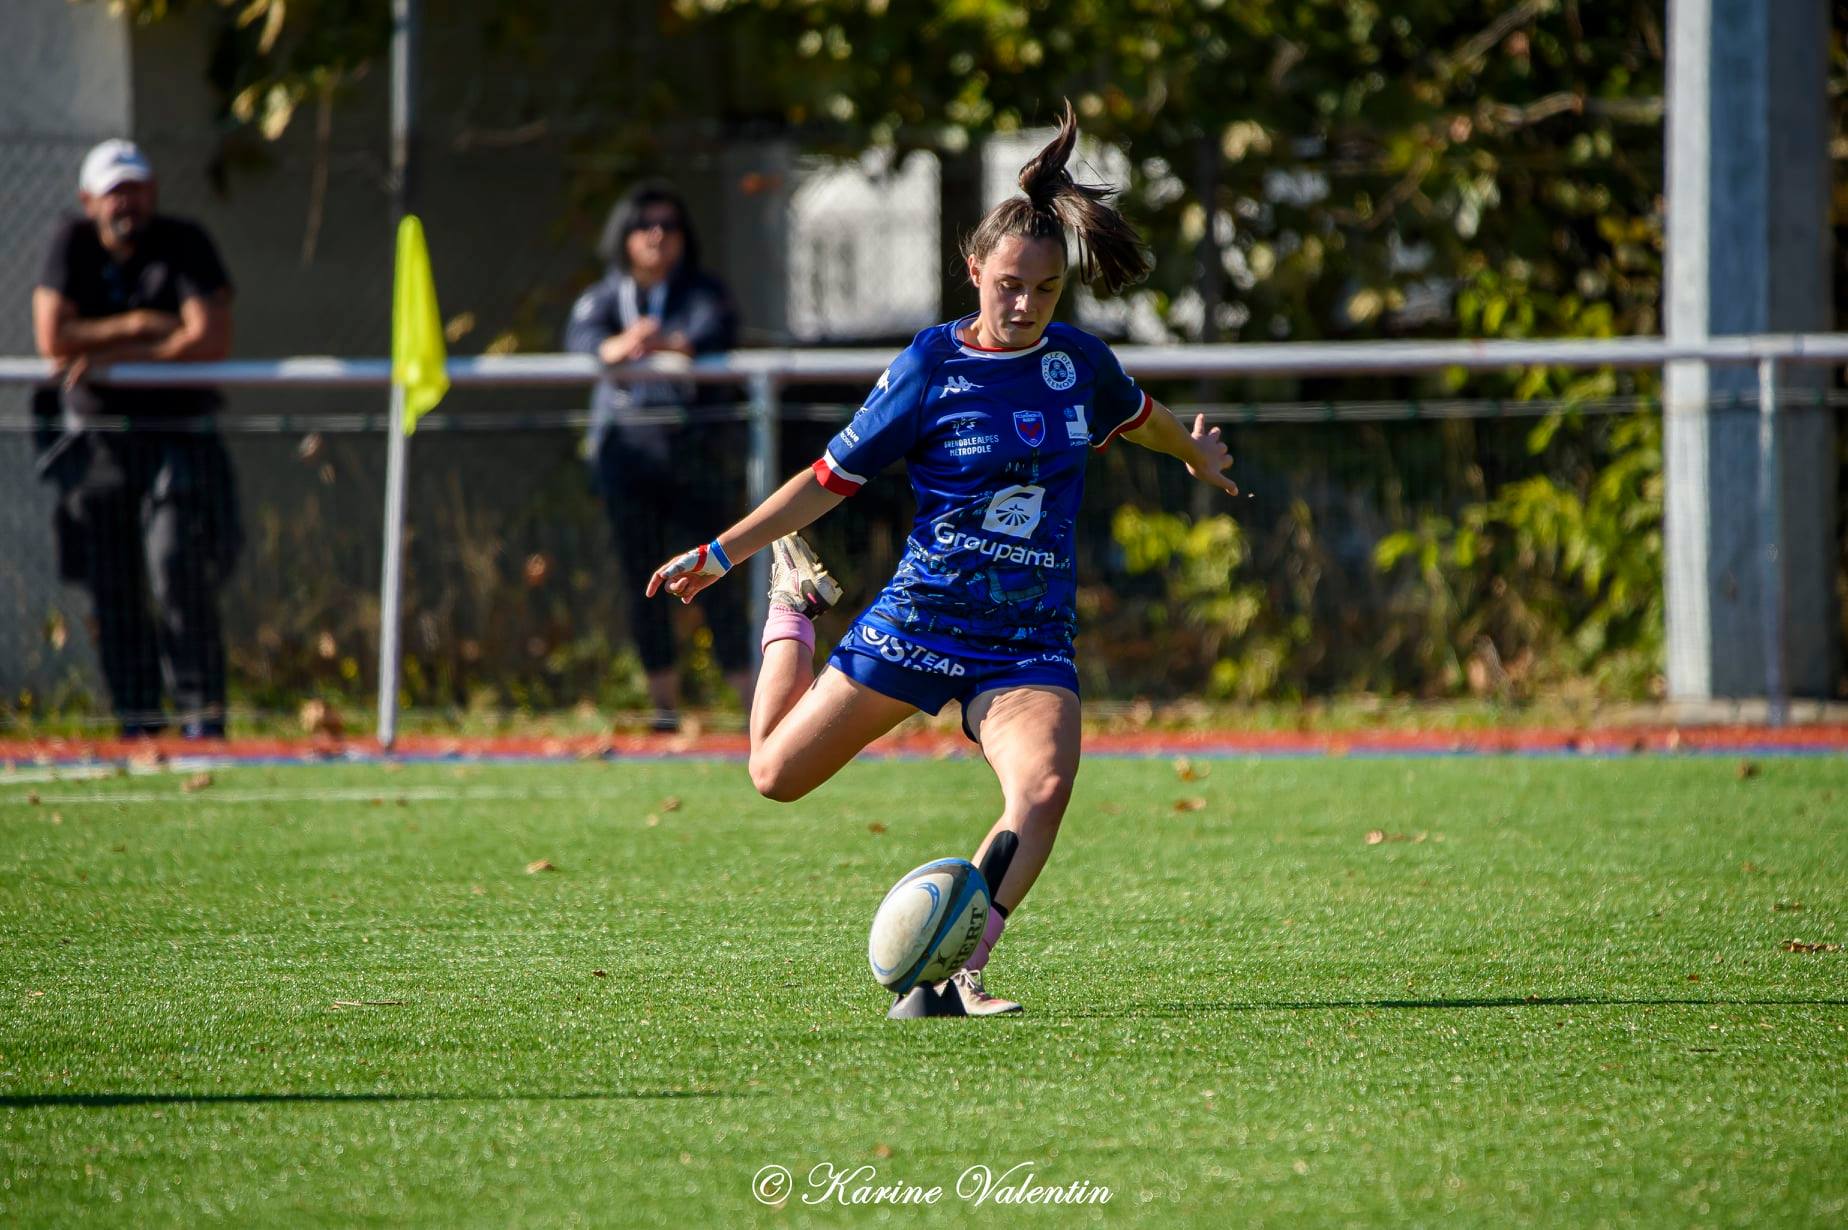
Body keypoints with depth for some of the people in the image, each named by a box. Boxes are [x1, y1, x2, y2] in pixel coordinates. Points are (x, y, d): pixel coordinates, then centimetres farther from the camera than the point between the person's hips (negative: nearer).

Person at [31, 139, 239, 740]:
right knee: (113, 587, 1)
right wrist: (140, 324, -12)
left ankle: (202, 709, -11)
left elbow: (212, 341, -15)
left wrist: (114, 355, -15)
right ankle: (137, 716, 9)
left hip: (178, 436, -2)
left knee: (178, 571, -16)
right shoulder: (73, 245, 1)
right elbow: (52, 338, -9)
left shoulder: (184, 244, -5)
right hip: (95, 437, 2)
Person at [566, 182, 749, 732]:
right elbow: (582, 336, -14)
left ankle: (749, 695, -7)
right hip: (627, 447, 2)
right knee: (642, 578, 1)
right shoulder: (604, 298, 8)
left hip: (695, 450, -2)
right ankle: (664, 699, 5)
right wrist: (616, 348, -39)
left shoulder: (705, 292, 4)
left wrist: (666, 346, -40)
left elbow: (714, 334, -17)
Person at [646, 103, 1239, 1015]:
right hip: (922, 620, -2)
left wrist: (1194, 452, 48)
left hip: (1033, 639, 2)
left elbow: (1136, 415, 29)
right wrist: (717, 555, -3)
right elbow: (832, 478, 0)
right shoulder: (929, 368, -8)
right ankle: (792, 598, 34)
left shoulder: (1079, 363, 4)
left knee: (1044, 785, -28)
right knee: (776, 775, 6)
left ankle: (956, 969, -28)